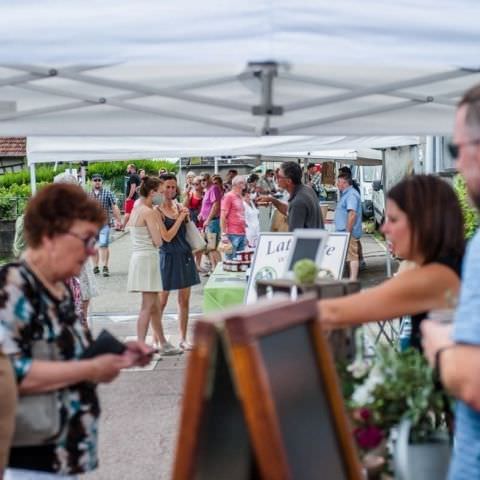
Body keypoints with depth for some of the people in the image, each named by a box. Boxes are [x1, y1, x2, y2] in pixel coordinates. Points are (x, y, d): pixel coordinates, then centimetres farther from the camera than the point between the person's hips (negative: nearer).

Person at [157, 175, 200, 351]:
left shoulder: (181, 207, 8)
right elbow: (167, 237, -17)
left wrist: (187, 216, 1)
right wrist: (180, 218, -14)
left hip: (185, 256, 6)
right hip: (168, 257, -5)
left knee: (184, 300, 9)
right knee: (161, 301, 3)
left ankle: (183, 338, 17)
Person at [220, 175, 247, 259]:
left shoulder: (240, 197, 17)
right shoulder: (228, 196, -5)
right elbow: (223, 216, -10)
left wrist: (245, 233, 18)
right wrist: (224, 234, -15)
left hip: (242, 234, 8)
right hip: (232, 234, -8)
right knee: (231, 260, -5)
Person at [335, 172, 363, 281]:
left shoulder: (351, 195, -15)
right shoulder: (345, 194, 19)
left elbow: (352, 214, -23)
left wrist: (347, 232, -25)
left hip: (349, 232, -10)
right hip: (345, 231, 10)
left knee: (352, 256, -9)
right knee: (351, 256, 12)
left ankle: (353, 280, -10)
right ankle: (352, 278, 16)